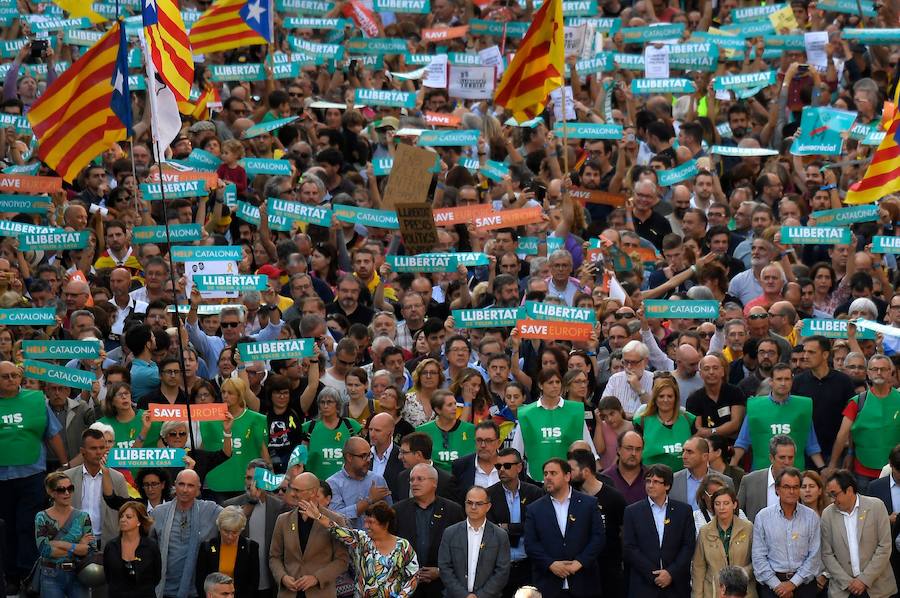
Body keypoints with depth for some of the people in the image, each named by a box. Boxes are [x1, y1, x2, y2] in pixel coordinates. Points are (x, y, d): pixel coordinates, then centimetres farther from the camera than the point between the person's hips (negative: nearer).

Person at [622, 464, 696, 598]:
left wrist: (671, 573, -8)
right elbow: (629, 549, 0)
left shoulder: (684, 511, 8)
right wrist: (652, 574, -9)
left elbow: (688, 546, 4)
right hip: (644, 586, 0)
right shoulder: (632, 511, 6)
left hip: (676, 586, 1)